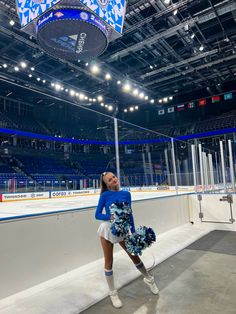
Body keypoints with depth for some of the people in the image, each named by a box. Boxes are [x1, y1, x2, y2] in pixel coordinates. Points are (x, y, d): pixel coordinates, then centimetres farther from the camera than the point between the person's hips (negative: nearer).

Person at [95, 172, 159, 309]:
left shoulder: (126, 194, -4)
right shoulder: (105, 195, -11)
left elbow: (129, 214, 3)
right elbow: (97, 215, -8)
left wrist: (133, 232, 4)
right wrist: (110, 217, -25)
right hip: (107, 230, -2)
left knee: (134, 255, 14)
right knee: (109, 262, 10)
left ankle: (149, 279, 42)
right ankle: (113, 293, 31)